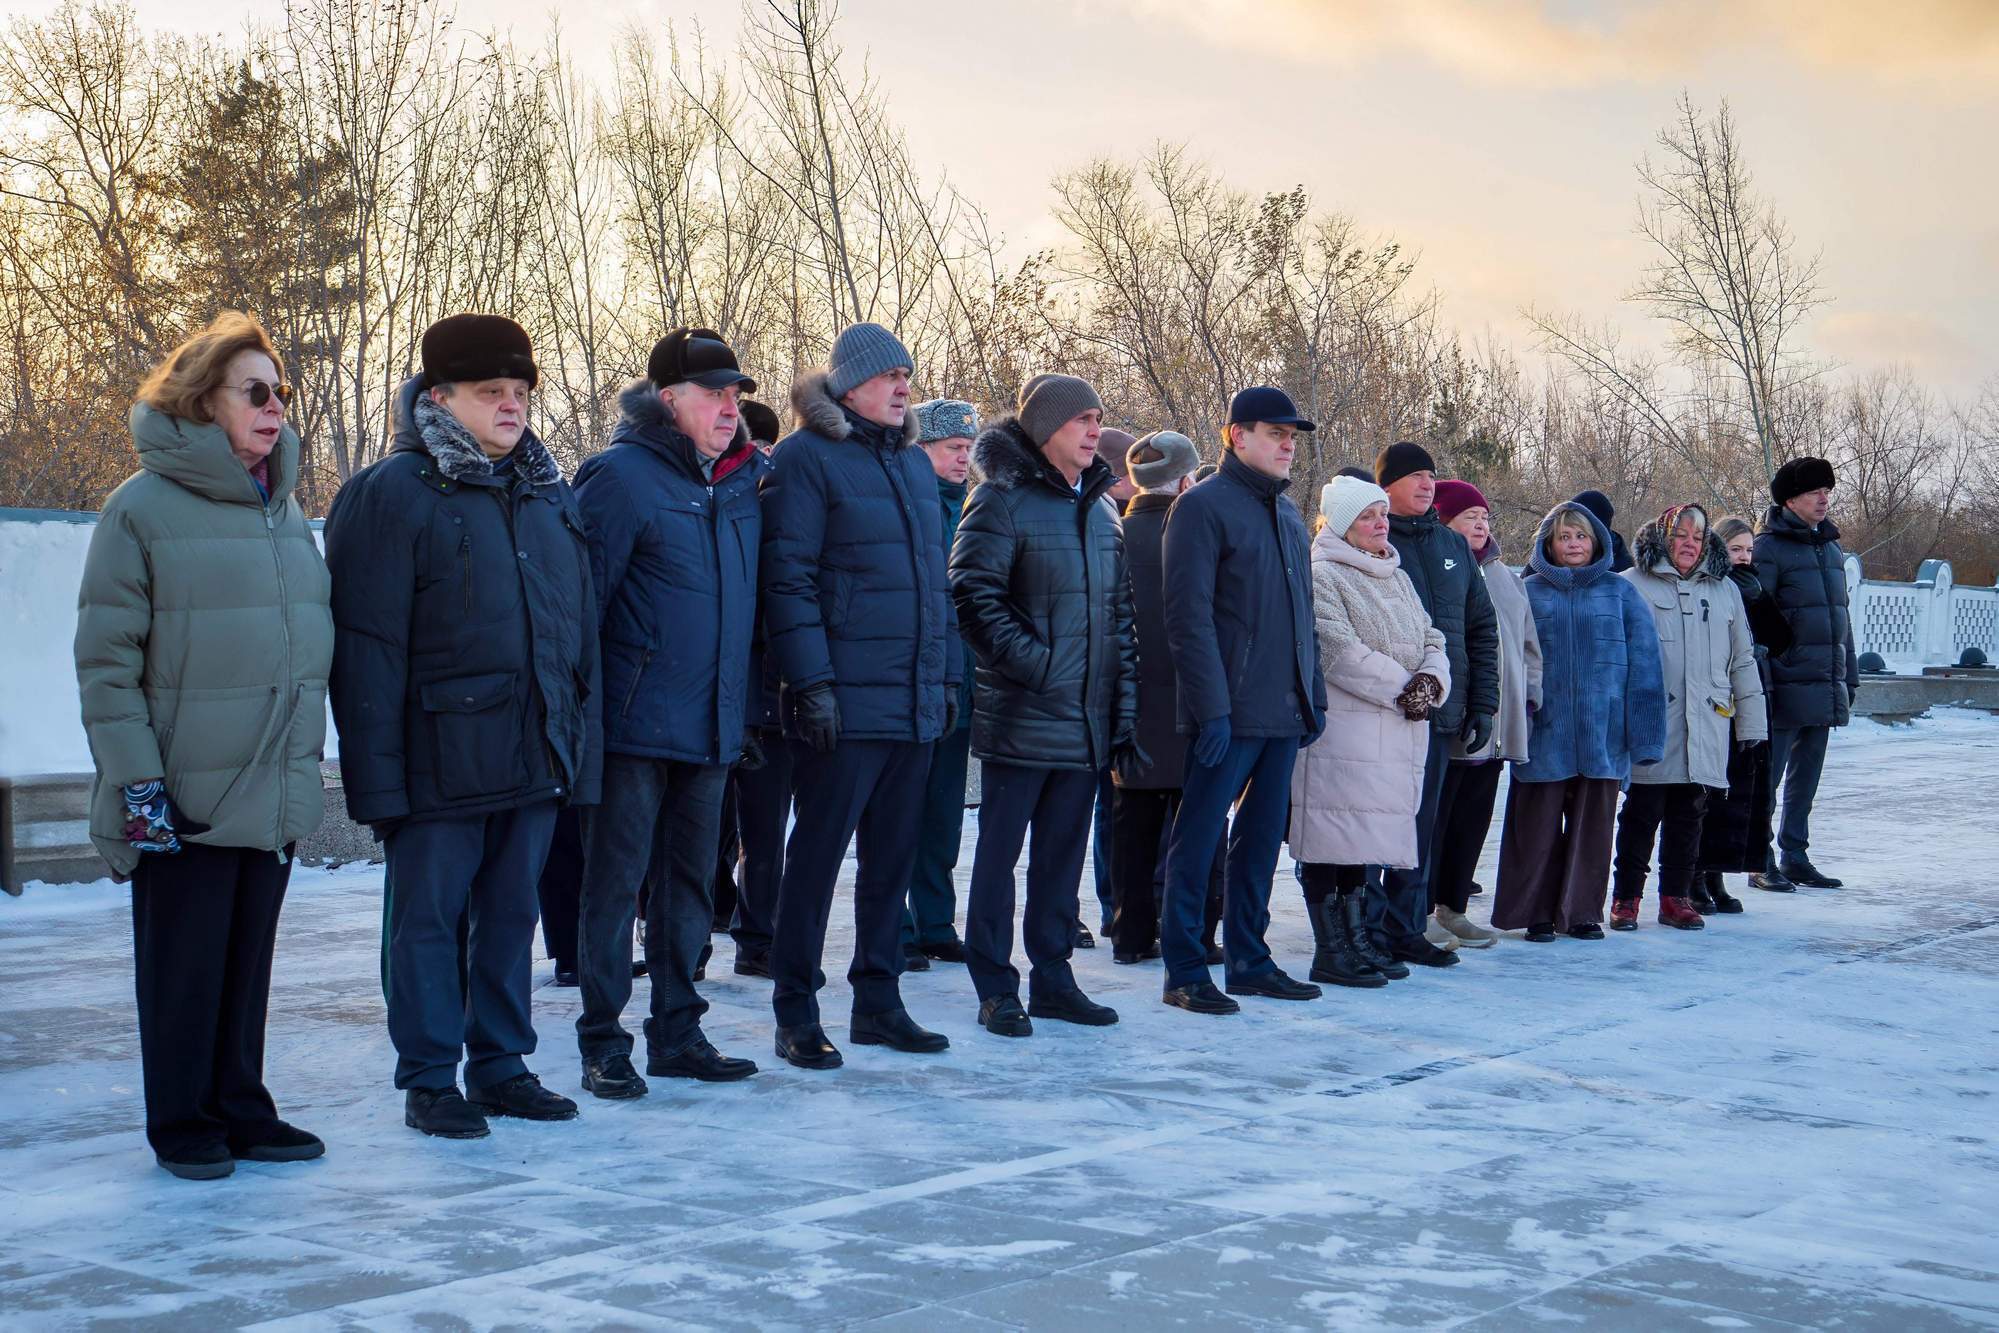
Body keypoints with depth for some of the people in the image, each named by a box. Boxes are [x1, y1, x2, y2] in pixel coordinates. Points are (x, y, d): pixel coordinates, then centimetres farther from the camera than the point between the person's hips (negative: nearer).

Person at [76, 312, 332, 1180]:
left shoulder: (285, 511, 11)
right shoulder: (144, 507, -9)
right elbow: (104, 660, -11)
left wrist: (305, 760, 18)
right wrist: (134, 780, -15)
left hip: (275, 797, 6)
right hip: (186, 799, -6)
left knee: (249, 963, 13)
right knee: (184, 969, 5)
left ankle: (241, 1109, 25)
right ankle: (184, 1128, 18)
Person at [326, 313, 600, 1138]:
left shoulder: (550, 496, 13)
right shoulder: (391, 495, -7)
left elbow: (581, 630, 17)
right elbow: (367, 647, -11)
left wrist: (583, 745, 11)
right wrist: (379, 775, -15)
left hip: (536, 756, 6)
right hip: (440, 761, -6)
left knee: (511, 915, 13)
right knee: (427, 918, 3)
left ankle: (500, 1065, 24)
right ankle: (428, 1081, 13)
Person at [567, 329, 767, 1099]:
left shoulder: (744, 480, 11)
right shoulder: (622, 477, -10)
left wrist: (747, 709, 14)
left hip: (712, 728, 7)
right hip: (635, 721, -6)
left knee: (690, 881, 13)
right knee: (615, 883, 1)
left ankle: (677, 1033, 23)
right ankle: (602, 1045, 9)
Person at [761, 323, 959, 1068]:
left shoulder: (914, 464, 17)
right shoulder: (807, 458, -6)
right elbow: (787, 578, -12)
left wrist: (947, 676, 16)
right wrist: (812, 683, -17)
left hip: (914, 703, 7)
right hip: (844, 701, -7)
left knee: (893, 860, 12)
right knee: (816, 857, -1)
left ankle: (878, 1002, 21)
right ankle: (795, 1014, 7)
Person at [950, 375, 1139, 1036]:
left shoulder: (1100, 510, 14)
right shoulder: (1003, 500, -8)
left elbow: (1120, 615, 16)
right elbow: (973, 595, -15)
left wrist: (1124, 707, 11)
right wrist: (1033, 662, -19)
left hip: (1087, 722, 7)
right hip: (1022, 715, -7)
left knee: (1063, 854, 13)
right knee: (999, 852, 1)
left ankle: (1052, 977, 22)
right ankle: (996, 989, 7)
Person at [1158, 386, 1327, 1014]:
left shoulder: (1287, 513, 17)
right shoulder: (1204, 506, -8)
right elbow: (1189, 617, -14)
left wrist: (1313, 697, 16)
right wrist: (1212, 706, -19)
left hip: (1283, 713, 8)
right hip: (1229, 714, -8)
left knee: (1260, 842, 12)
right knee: (1197, 842, -2)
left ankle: (1249, 960, 20)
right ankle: (1184, 972, 3)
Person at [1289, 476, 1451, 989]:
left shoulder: (1396, 577, 20)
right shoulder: (1320, 576, -7)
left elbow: (1430, 639, 19)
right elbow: (1339, 651, -16)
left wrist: (1431, 681, -3)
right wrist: (1403, 689, -14)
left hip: (1396, 731, 8)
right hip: (1340, 730, -8)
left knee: (1362, 842, 12)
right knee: (1332, 839, -5)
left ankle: (1353, 942, 18)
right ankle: (1330, 952, -1)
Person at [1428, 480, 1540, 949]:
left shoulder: (1504, 576, 18)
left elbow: (1527, 642, 24)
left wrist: (1529, 696, 16)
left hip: (1497, 725, 7)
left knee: (1473, 819, 11)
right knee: (1433, 818, -3)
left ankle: (1452, 908, 20)